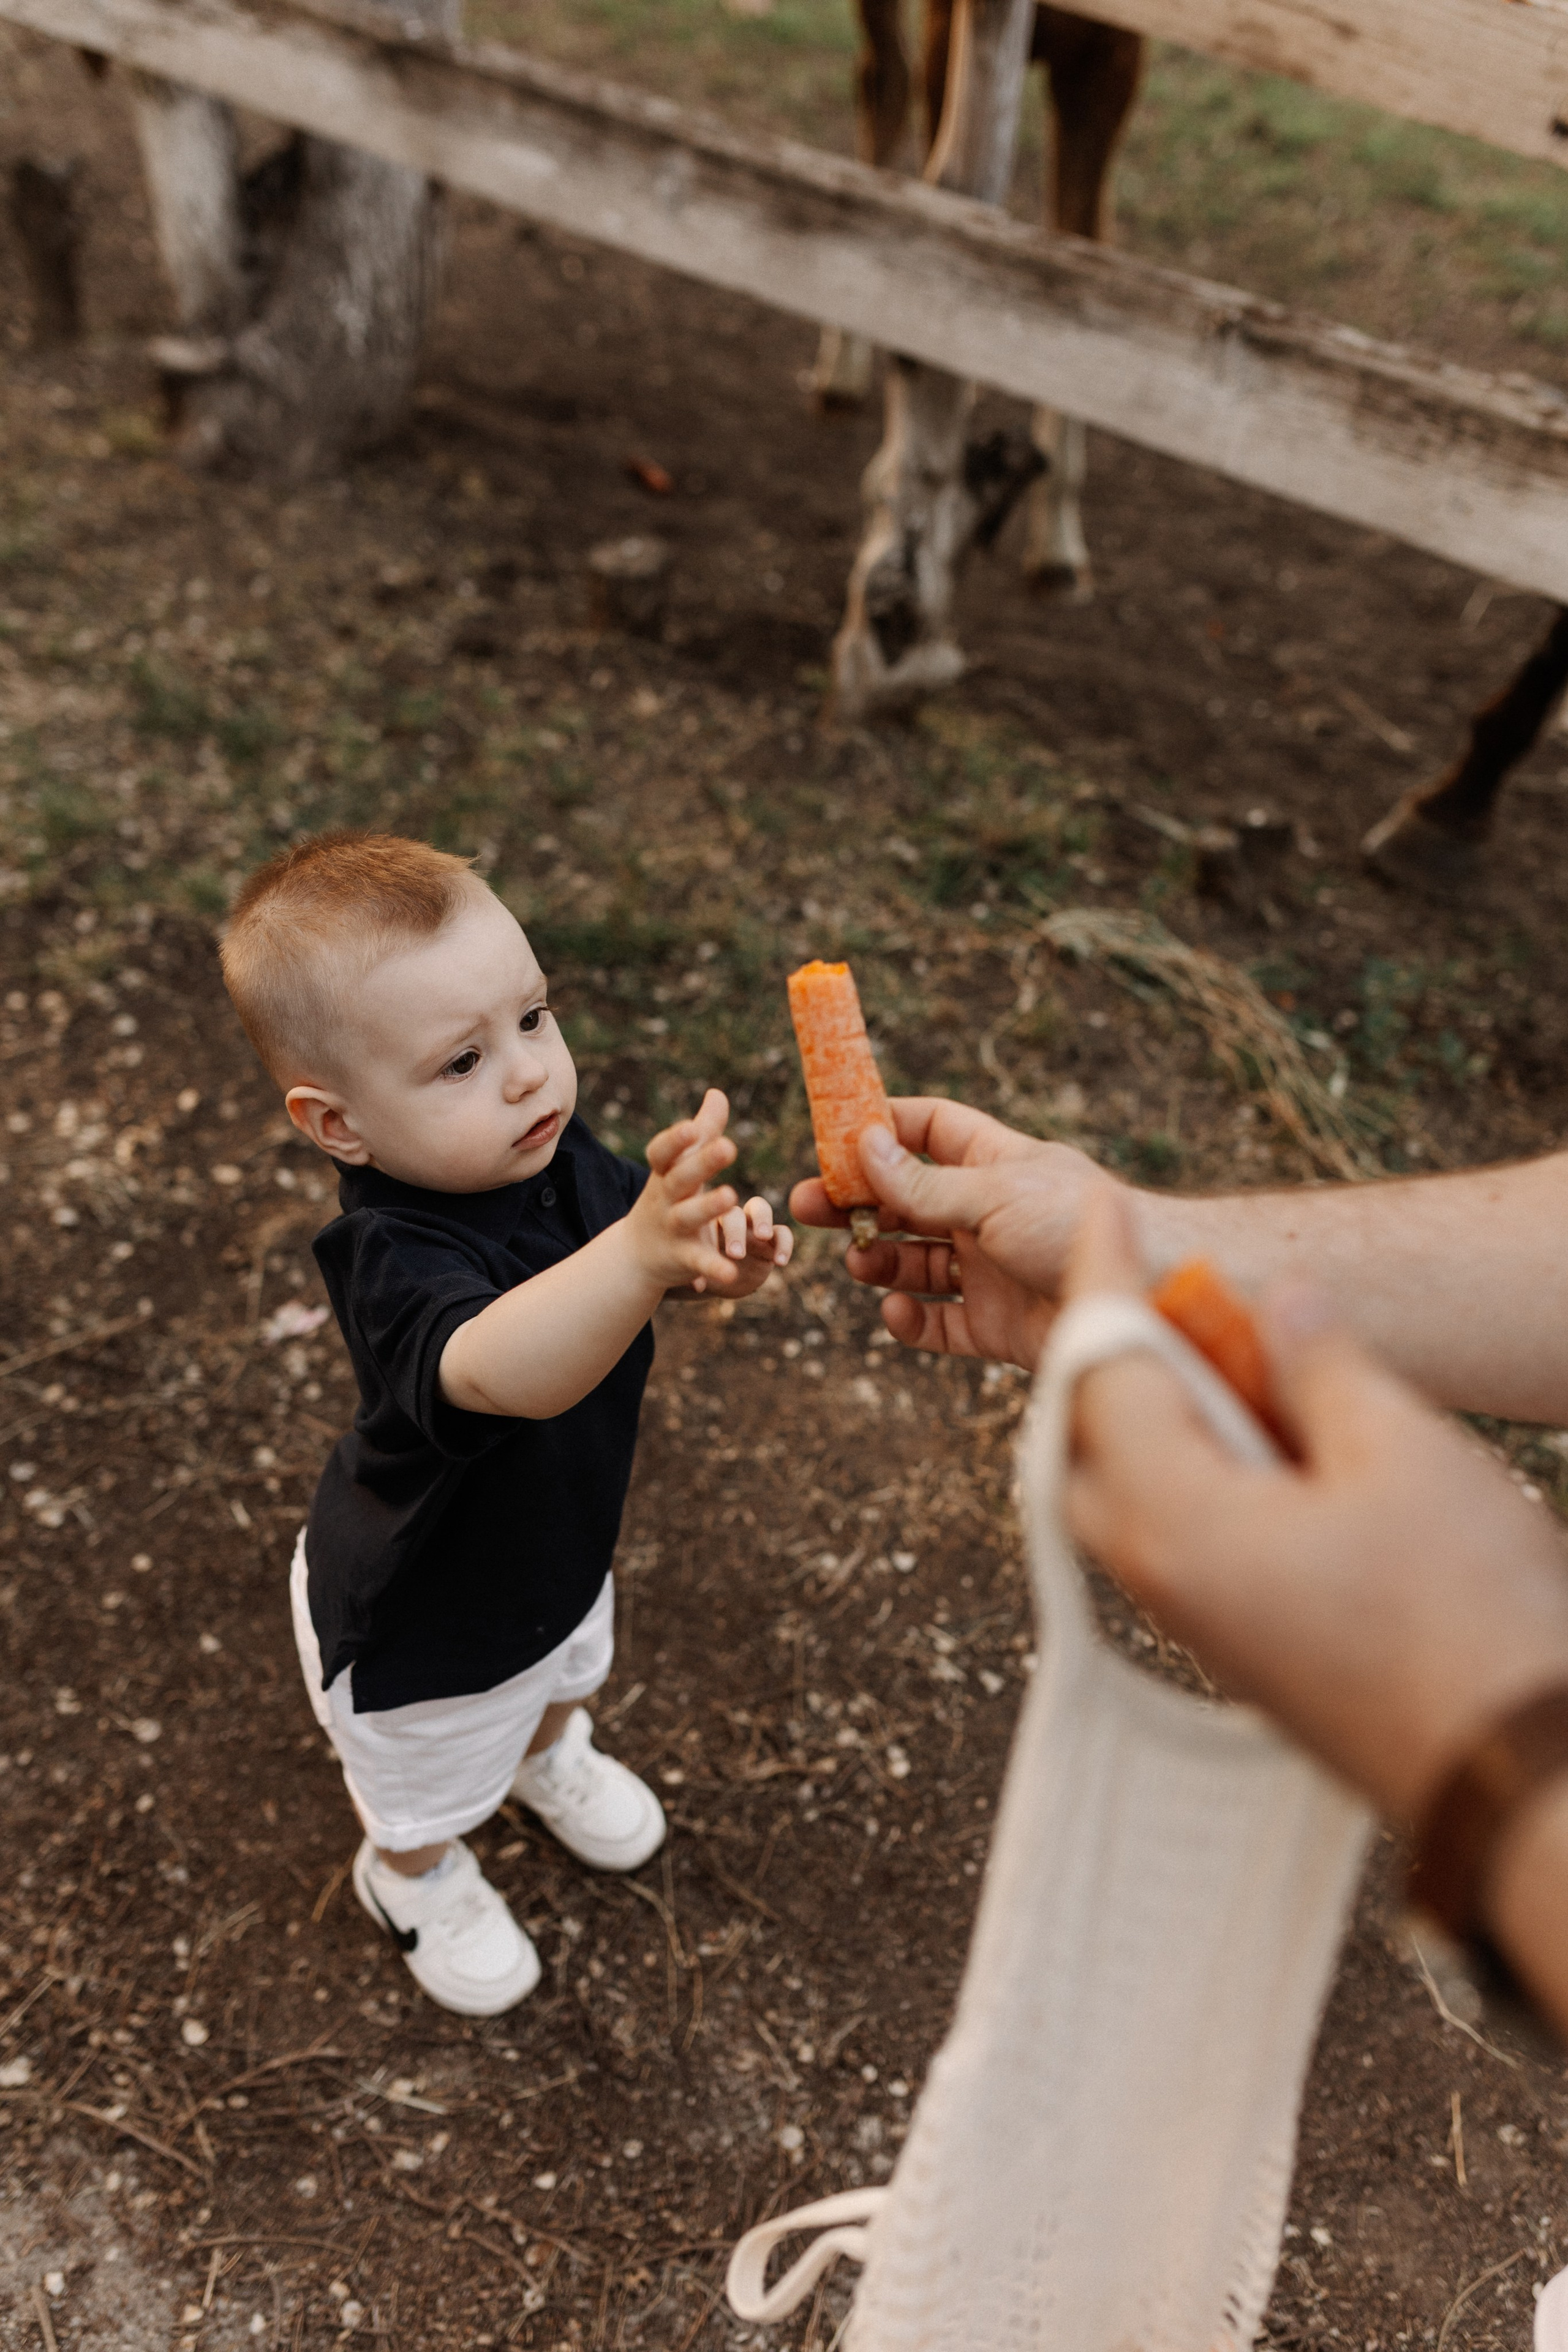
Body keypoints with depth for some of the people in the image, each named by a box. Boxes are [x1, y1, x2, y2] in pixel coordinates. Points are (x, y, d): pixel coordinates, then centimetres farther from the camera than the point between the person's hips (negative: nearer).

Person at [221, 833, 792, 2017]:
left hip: (558, 1545, 6)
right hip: (426, 1621, -5)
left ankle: (549, 1756, 73)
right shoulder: (394, 1262, -45)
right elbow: (503, 1374, -63)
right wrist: (642, 1251, -81)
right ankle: (417, 1880, 63)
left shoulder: (549, 1149, -22)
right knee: (426, 1791, 29)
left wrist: (725, 1247, -35)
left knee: (566, 1674, 39)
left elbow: (635, 1218, -11)